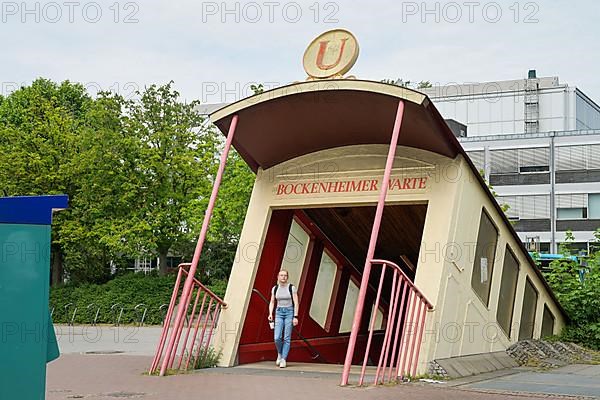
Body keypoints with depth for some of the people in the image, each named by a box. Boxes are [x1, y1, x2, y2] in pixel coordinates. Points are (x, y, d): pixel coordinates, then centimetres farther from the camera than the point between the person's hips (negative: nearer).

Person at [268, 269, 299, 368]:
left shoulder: (292, 288, -4)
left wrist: (295, 317, -11)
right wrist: (270, 314, -1)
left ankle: (283, 359, 2)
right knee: (277, 338, -8)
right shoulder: (275, 288, 6)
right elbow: (272, 302, 13)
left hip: (289, 312, -2)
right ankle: (280, 354, 19)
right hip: (279, 313, 2)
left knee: (287, 338, -4)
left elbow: (296, 303, -5)